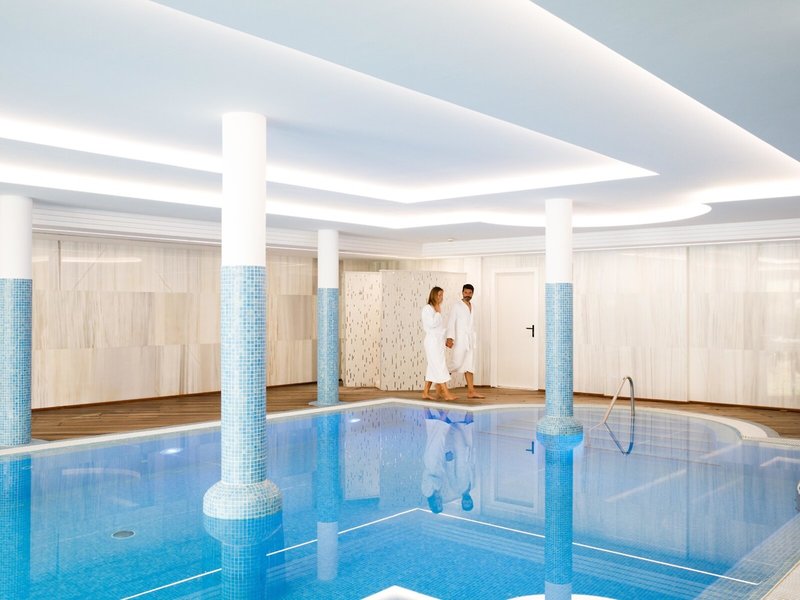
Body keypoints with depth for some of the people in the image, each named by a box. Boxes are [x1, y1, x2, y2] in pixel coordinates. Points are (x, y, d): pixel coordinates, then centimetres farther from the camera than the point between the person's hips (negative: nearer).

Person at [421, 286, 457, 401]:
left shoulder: (436, 309, 16)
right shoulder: (427, 308, -10)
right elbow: (432, 323, -21)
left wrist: (445, 340, 16)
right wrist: (438, 312, -11)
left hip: (438, 341, 9)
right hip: (432, 340, -9)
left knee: (433, 367, 9)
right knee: (440, 366, -9)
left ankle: (426, 393, 13)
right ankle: (446, 393, -9)